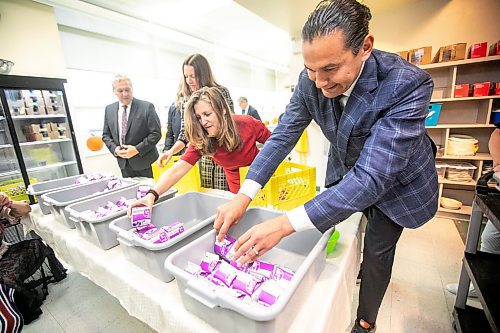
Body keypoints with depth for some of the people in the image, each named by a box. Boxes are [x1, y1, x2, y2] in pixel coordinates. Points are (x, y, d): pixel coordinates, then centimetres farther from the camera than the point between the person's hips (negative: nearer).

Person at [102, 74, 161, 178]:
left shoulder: (147, 107, -8)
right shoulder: (109, 109, 8)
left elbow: (156, 133, -11)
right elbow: (106, 135, 14)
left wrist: (137, 149, -17)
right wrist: (114, 149, -5)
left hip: (144, 162, -4)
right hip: (123, 163, 4)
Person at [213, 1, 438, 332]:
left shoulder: (409, 84, -35)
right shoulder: (310, 81, -21)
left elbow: (372, 177, -41)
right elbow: (283, 135, -20)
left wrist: (286, 224, -48)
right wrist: (243, 196, -30)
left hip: (394, 178, -4)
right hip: (345, 171, 5)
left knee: (377, 250, 9)